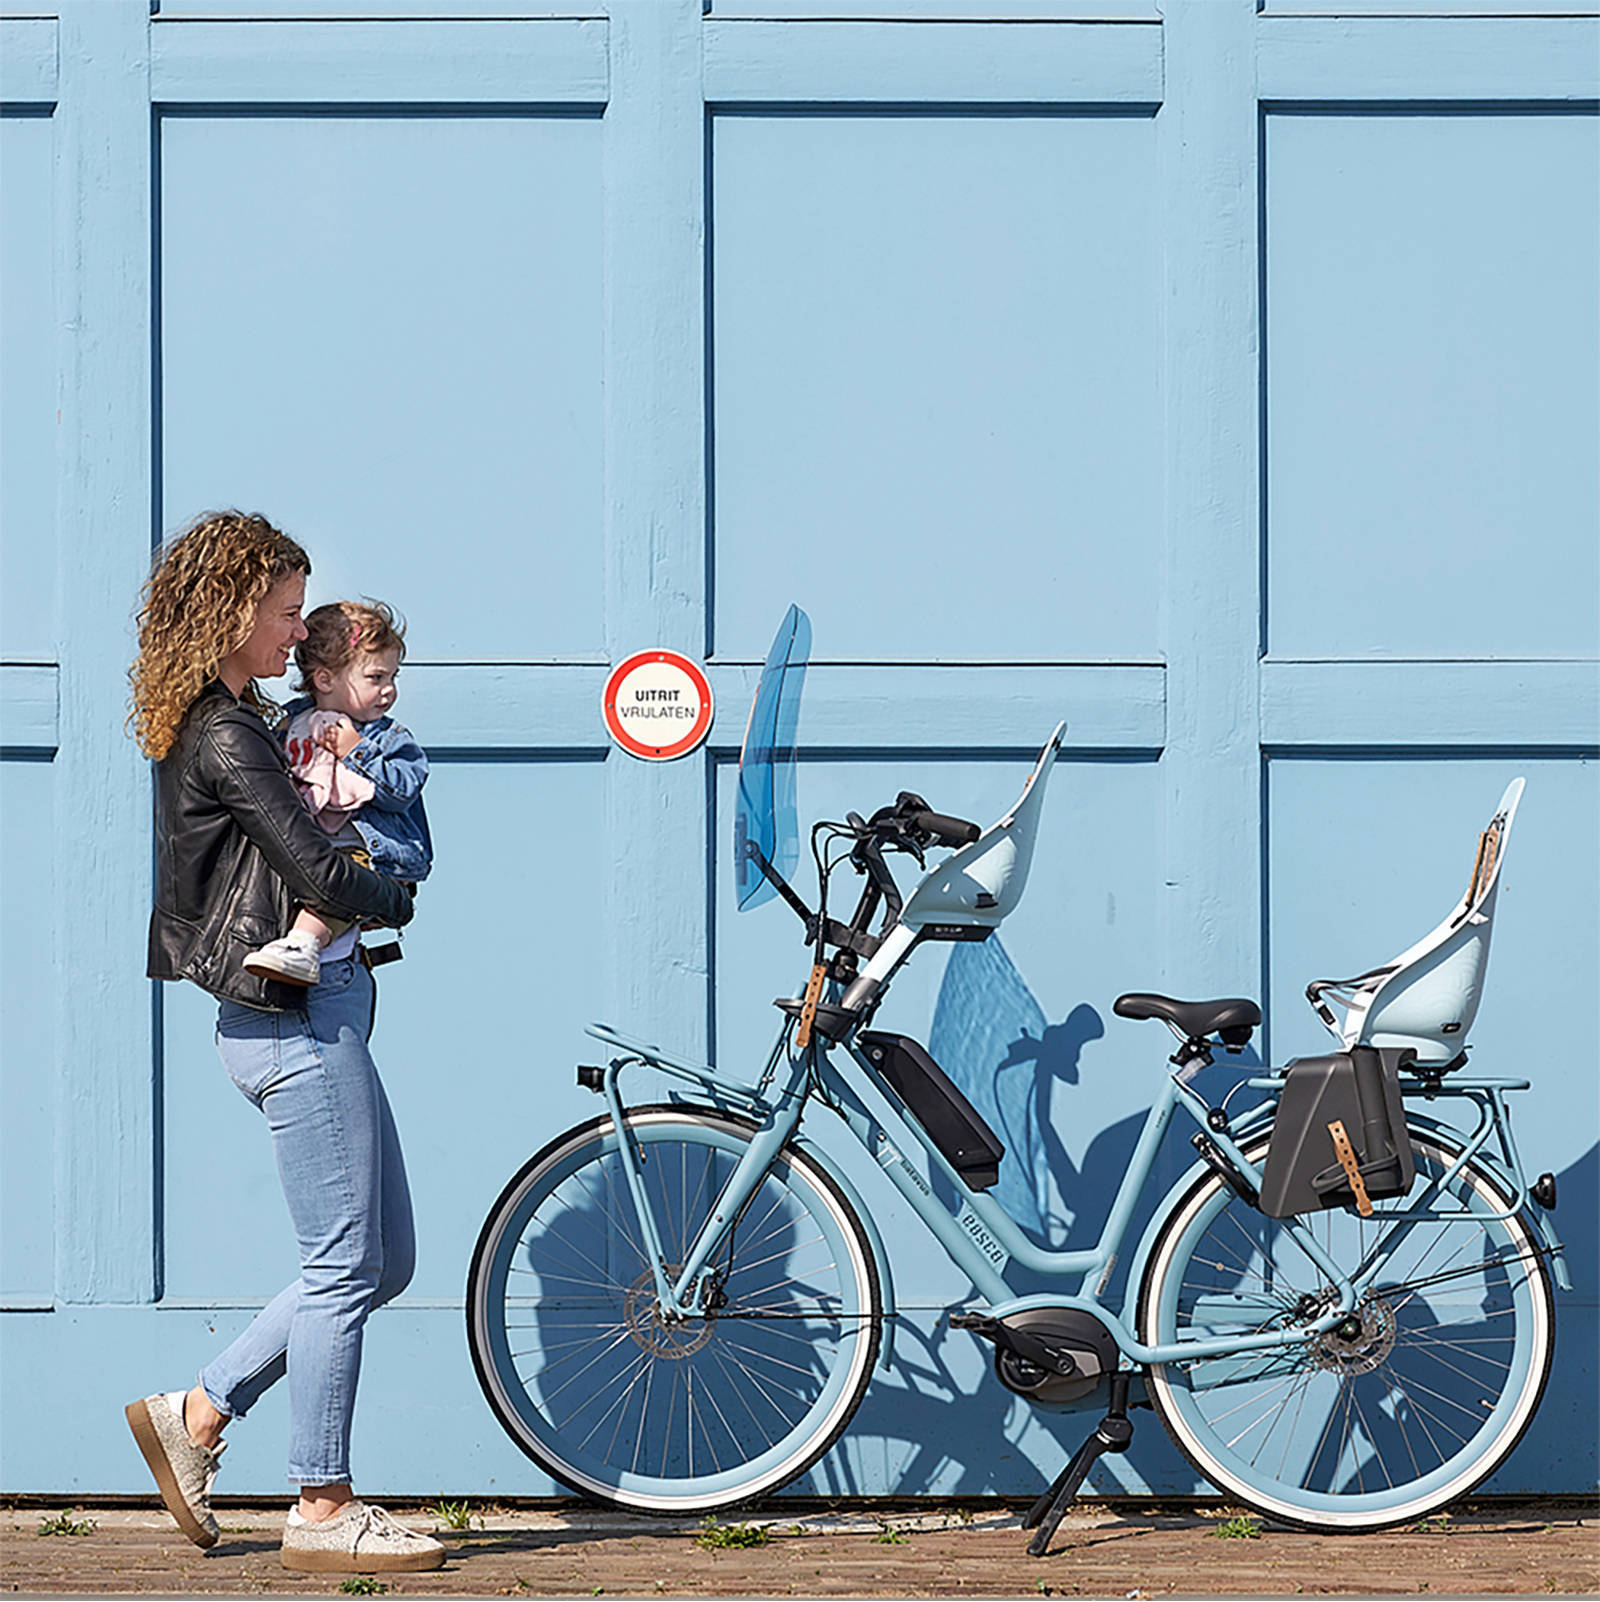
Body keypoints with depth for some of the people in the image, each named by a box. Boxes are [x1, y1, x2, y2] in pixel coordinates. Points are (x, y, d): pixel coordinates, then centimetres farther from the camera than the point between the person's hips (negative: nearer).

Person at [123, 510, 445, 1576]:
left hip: (315, 1014, 10)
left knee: (382, 1261, 13)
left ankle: (200, 1414, 18)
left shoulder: (223, 728, 17)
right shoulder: (228, 739, -14)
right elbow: (319, 875, -19)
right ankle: (323, 1511, 4)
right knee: (347, 1265, -4)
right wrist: (396, 900, 0)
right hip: (294, 1017, -10)